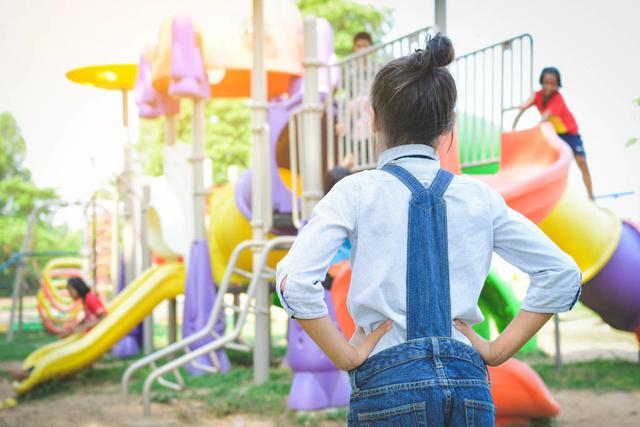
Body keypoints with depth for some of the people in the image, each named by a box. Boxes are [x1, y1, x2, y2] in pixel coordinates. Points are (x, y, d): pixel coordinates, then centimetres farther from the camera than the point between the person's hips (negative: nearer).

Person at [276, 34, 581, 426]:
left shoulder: (358, 191, -1)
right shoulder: (481, 197, 8)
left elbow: (295, 282, -13)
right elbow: (563, 274, 8)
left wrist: (345, 357, -4)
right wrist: (498, 349, 9)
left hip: (388, 382, -3)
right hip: (469, 382, 3)